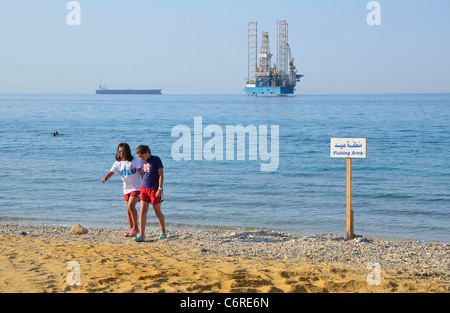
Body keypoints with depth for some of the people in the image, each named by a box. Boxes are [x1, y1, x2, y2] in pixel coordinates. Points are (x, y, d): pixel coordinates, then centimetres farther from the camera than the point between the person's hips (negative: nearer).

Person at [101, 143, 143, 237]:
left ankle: (135, 227, -7)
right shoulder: (118, 163, 2)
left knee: (131, 206, -20)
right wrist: (105, 178, -31)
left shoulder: (135, 160, -8)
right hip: (126, 189, 5)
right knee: (128, 209, 7)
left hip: (136, 187, -5)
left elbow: (141, 172, -8)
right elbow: (111, 172, -10)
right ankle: (131, 230, 16)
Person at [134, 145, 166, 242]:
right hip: (144, 189, 5)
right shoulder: (143, 162, 7)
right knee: (143, 211, -5)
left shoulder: (156, 160, -10)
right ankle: (141, 235, -7)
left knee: (157, 212, 6)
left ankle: (163, 232, 26)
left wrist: (160, 189, -16)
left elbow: (161, 175, -11)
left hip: (155, 190, -5)